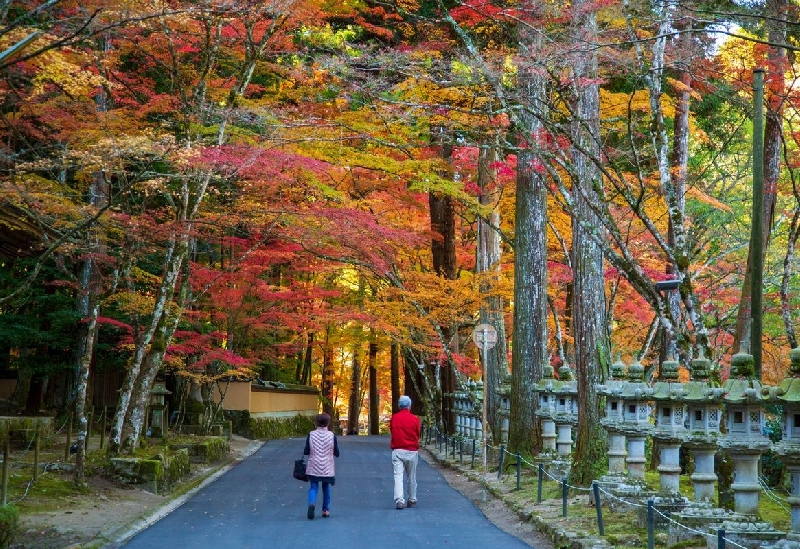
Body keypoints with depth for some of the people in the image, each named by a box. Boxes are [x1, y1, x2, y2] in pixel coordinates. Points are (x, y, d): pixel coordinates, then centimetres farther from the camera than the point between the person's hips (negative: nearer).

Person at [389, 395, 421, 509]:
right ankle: (412, 500, 25)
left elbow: (392, 432, 8)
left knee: (398, 476, -7)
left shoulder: (394, 418, -1)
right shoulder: (415, 419, -4)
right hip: (412, 451, 0)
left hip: (397, 451, 0)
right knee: (411, 477, 13)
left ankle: (399, 499, -21)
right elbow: (418, 435, 5)